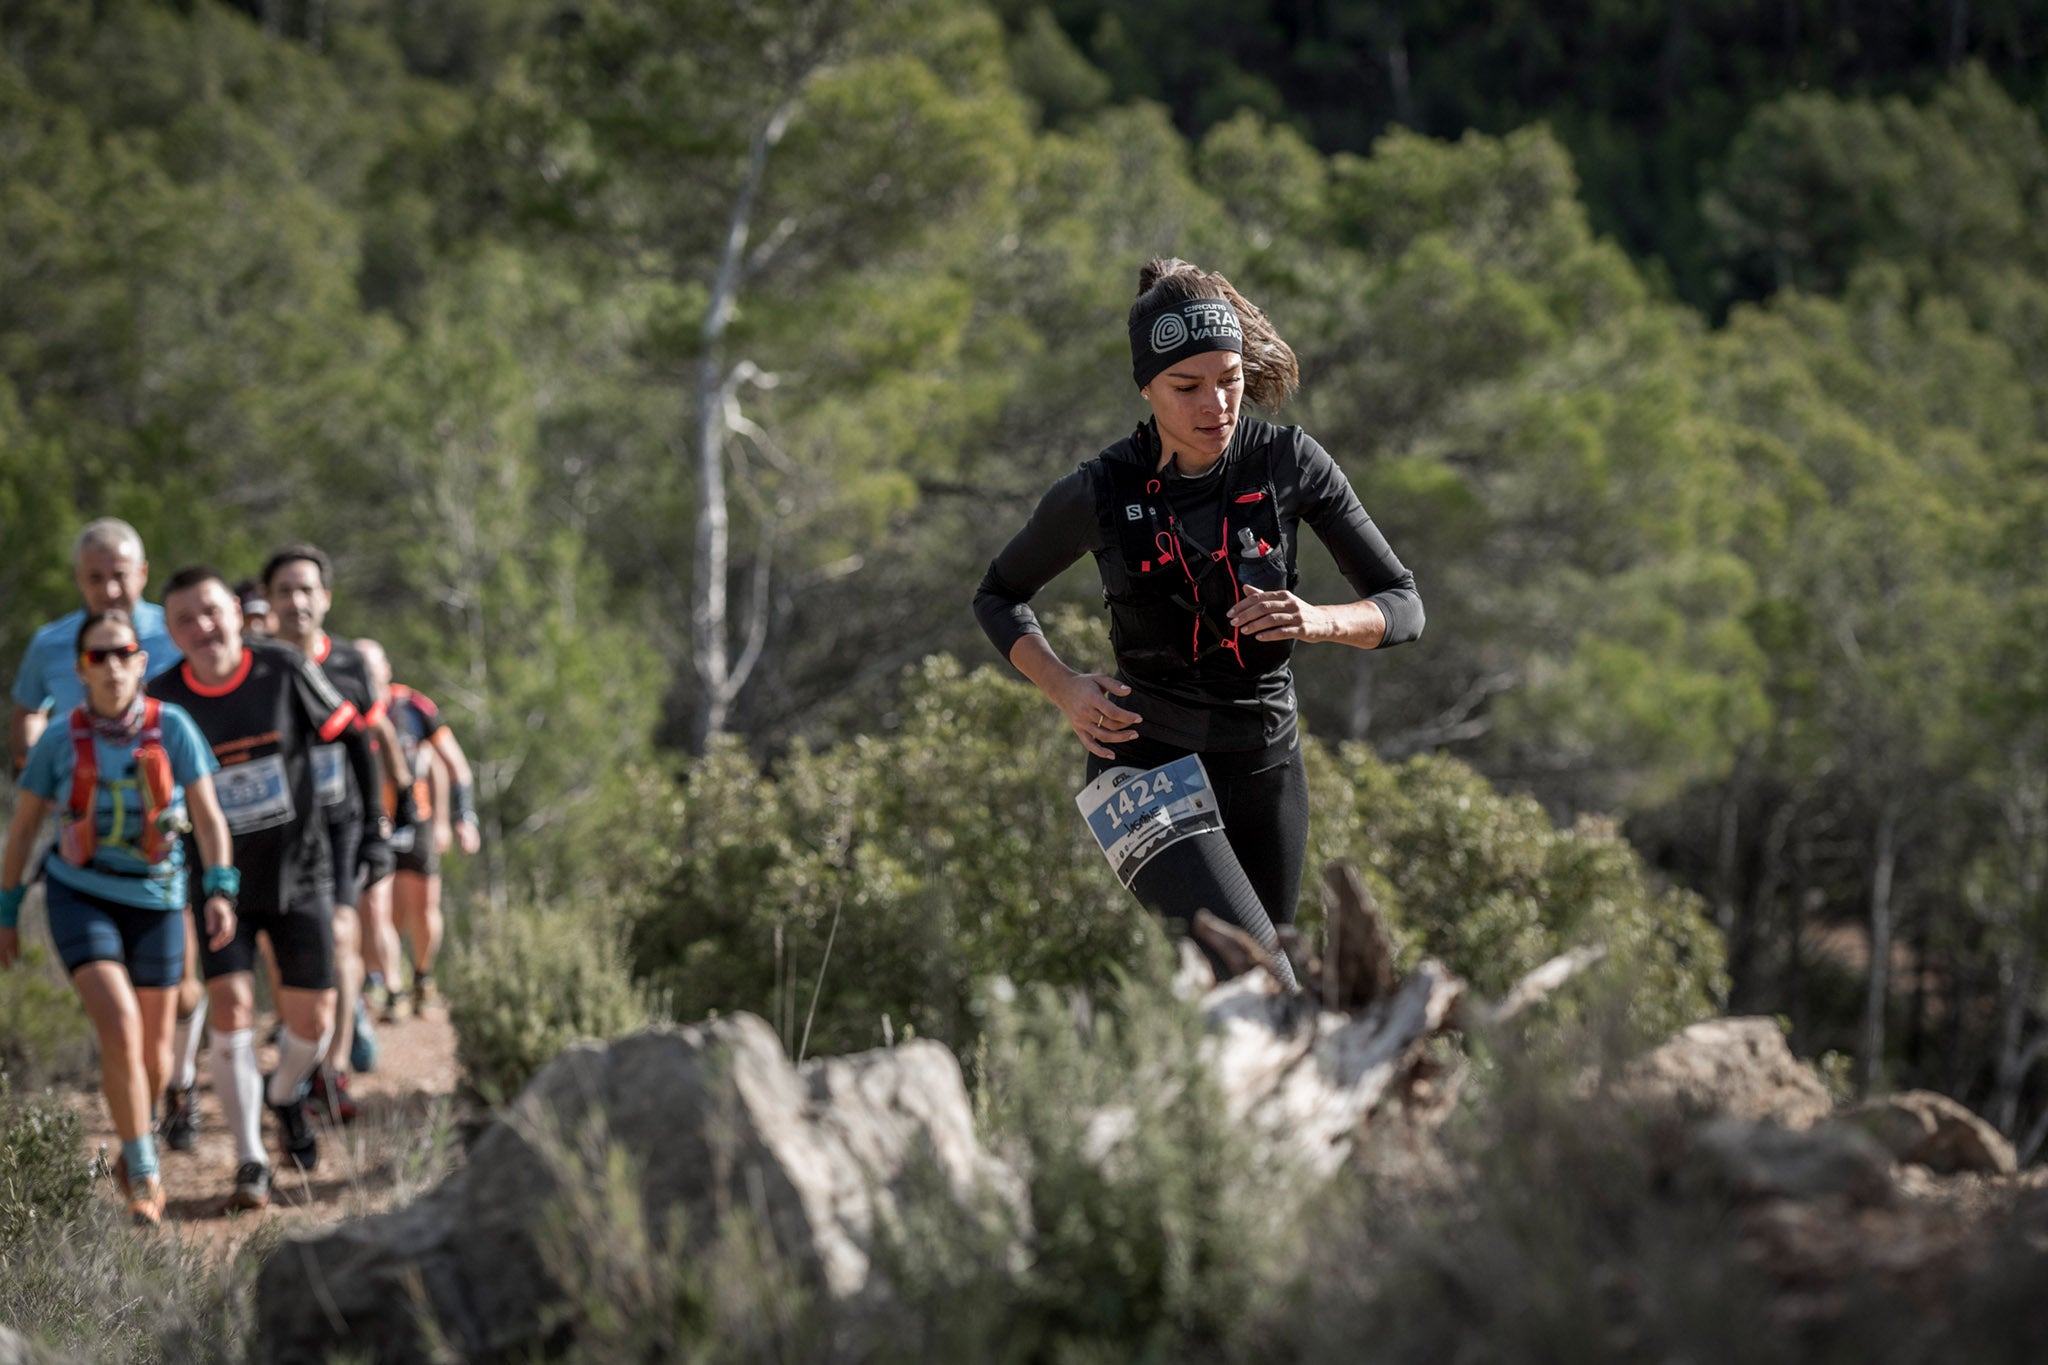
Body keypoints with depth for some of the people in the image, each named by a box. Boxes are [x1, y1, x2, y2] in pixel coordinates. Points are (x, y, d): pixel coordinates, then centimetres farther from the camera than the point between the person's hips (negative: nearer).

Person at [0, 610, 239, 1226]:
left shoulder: (171, 727, -8)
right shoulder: (60, 740, -6)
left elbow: (208, 815, -8)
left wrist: (220, 890, -21)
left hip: (155, 897, 1)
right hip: (80, 895, -1)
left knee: (153, 1051, 8)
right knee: (119, 1025, -20)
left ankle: (133, 1146, 39)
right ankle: (145, 1174, -8)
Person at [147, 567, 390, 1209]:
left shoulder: (284, 670, -12)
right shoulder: (162, 700, -11)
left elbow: (350, 735, 2)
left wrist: (376, 818, 3)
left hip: (300, 875, 1)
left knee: (313, 1019, 2)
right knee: (231, 1010, -15)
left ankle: (285, 1094, 36)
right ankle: (250, 1161, -4)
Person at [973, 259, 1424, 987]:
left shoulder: (1290, 463, -5)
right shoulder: (1099, 495, -9)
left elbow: (1403, 607, -2)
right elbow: (999, 596, 9)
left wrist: (1319, 621, -24)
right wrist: (1063, 686, -9)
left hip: (1266, 763, 4)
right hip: (1147, 766, -4)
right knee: (1263, 990, -25)